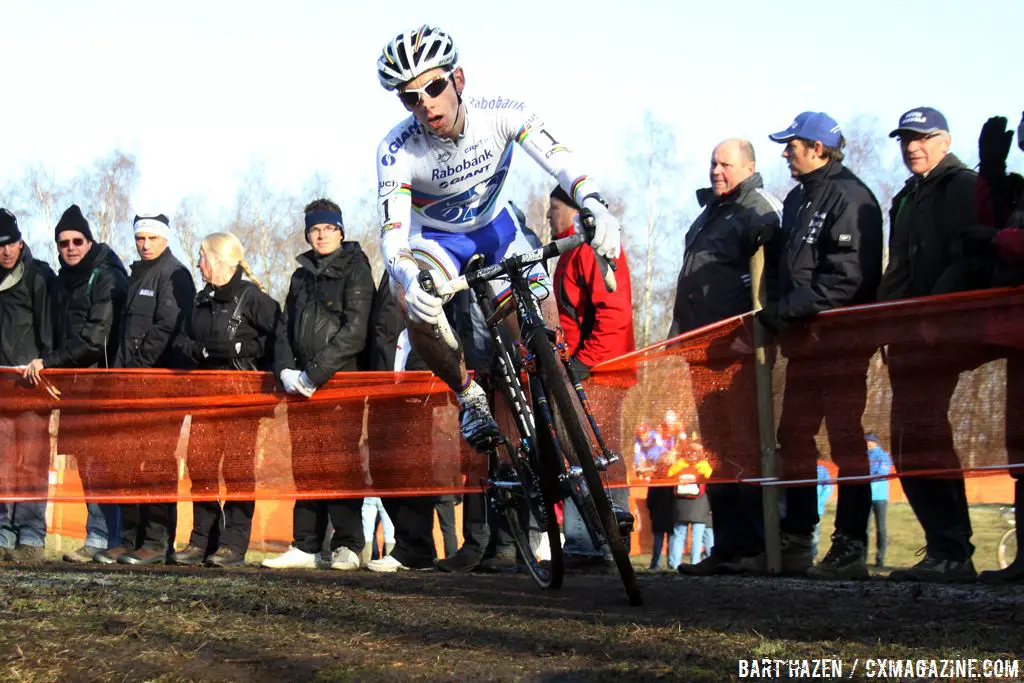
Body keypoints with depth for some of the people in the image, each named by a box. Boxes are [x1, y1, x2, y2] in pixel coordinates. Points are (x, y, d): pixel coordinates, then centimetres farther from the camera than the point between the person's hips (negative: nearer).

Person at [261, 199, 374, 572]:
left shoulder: (355, 270, 0)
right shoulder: (302, 276, 19)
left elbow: (355, 331, -11)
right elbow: (285, 327, 16)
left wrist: (315, 373, -15)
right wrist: (286, 369, -3)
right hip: (302, 386, 6)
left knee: (341, 463, -7)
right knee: (305, 466, 3)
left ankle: (347, 546, -3)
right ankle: (305, 547, 5)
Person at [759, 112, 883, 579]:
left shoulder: (850, 198, -10)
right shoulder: (797, 200, 18)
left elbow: (848, 277, -19)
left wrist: (788, 309, -19)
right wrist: (776, 311, 6)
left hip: (842, 339, -9)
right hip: (803, 340, 9)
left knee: (845, 439, -8)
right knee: (793, 437, 8)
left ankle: (850, 548, -7)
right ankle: (796, 544, 14)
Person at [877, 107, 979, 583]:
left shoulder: (961, 186, -3)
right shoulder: (906, 200, 25)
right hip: (906, 337, 10)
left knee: (924, 437, -16)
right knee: (908, 444, 6)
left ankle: (951, 553, -15)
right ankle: (945, 549, 9)